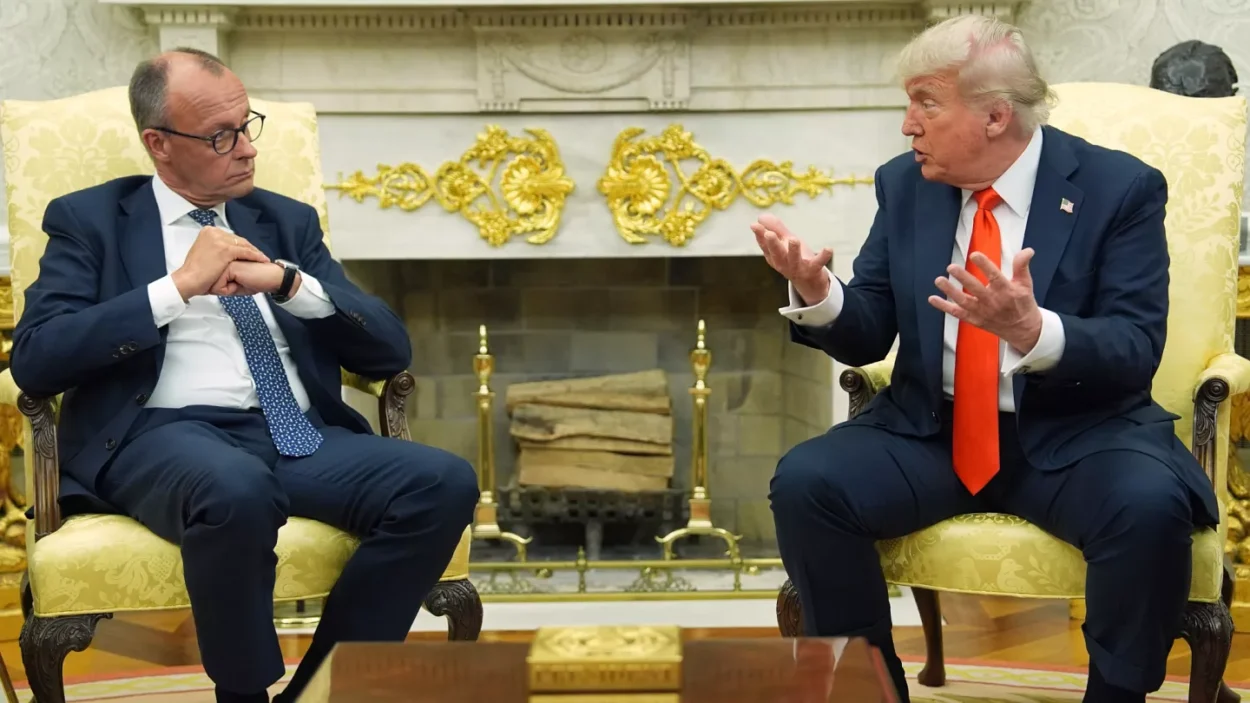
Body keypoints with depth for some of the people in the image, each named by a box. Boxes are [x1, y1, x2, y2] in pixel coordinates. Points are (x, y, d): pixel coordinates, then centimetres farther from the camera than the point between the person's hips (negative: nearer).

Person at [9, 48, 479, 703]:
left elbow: (390, 350, 12)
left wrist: (288, 281, -5)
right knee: (237, 489, -40)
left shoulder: (288, 221, 21)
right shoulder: (89, 220, 11)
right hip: (167, 435, -4)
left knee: (445, 482, -25)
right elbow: (35, 359, -5)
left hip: (302, 436, 4)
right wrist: (180, 286, -9)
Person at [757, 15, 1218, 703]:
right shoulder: (905, 183, 4)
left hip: (1074, 436, -3)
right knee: (803, 482, -21)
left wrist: (1031, 329, -35)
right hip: (930, 430, 3)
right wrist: (815, 291, -18)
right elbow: (867, 338, 5)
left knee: (1152, 503, -33)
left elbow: (1136, 350, -15)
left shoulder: (1120, 188, -7)